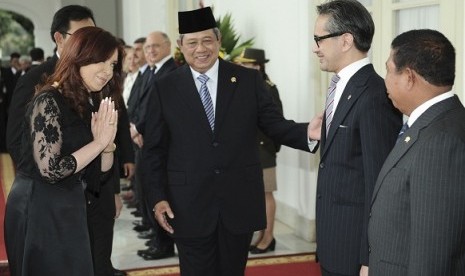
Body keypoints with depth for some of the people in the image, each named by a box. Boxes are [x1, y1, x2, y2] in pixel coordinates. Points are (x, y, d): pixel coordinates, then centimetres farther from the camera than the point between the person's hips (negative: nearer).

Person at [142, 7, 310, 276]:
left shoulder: (249, 80, 0)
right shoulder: (165, 89, 0)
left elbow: (275, 124, -2)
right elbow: (154, 150, 3)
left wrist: (308, 132, -22)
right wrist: (157, 197, -4)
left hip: (240, 202, 1)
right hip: (189, 206, -1)